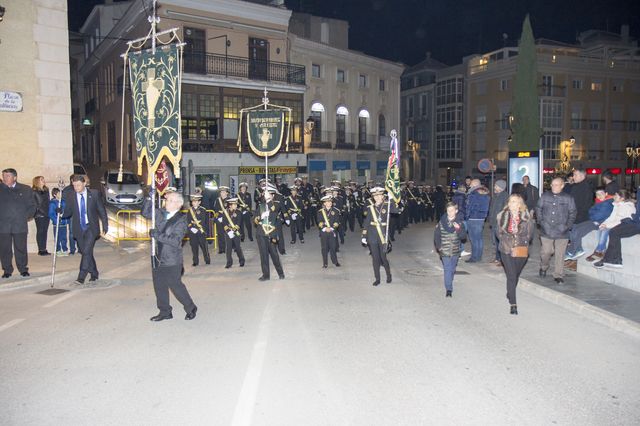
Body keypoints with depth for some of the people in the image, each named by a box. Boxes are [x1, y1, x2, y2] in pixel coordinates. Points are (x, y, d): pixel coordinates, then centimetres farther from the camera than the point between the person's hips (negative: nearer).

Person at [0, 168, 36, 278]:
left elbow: (32, 206, 11)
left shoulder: (26, 190, 9)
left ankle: (23, 269, 12)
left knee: (21, 248, 2)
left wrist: (26, 216, -1)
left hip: (20, 224, -1)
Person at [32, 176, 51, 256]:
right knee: (40, 231, -2)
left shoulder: (46, 190, 15)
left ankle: (44, 249, 10)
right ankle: (41, 250, 1)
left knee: (45, 231, 7)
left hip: (46, 214, 6)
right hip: (39, 215, -6)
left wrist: (49, 212, 10)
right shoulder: (34, 191, -6)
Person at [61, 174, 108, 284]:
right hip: (79, 229, 3)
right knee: (85, 252, 11)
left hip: (91, 227, -3)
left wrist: (105, 226, 2)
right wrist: (61, 213, -17)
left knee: (87, 251, -16)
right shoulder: (70, 196, 3)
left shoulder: (94, 194, -2)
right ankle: (94, 273, 28)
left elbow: (102, 210, 3)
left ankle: (81, 277, -14)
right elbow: (68, 212, 6)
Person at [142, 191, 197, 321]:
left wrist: (157, 235, -23)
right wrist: (150, 199, -6)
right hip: (158, 257, 7)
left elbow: (175, 240, -22)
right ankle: (165, 312, 29)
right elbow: (145, 212, 8)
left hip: (172, 261, -6)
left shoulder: (181, 220, -15)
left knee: (175, 285, 3)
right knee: (159, 286, 14)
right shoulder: (160, 213, 4)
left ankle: (191, 308, 23)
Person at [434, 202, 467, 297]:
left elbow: (463, 236, -7)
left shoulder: (459, 223, -2)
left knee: (452, 269, 16)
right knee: (447, 269, -9)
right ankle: (448, 289, -10)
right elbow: (436, 235, 2)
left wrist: (459, 229, -24)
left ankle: (449, 285, 37)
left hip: (455, 251, 2)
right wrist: (438, 246, -5)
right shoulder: (441, 222, -5)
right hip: (445, 251, -2)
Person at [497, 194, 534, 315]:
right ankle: (513, 304, -7)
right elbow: (500, 233, 3)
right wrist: (509, 245, -9)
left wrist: (520, 243, -10)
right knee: (511, 276, -8)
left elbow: (529, 234, 1)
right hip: (507, 250, -1)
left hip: (521, 251, 1)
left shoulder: (527, 217, -2)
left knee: (516, 275, 15)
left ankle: (510, 294, 41)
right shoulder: (502, 216, 1)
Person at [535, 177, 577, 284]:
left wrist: (568, 225, -2)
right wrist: (540, 221, 2)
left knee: (560, 255, 3)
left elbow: (573, 213, 7)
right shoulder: (545, 196, 4)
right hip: (546, 231, 1)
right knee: (546, 251, 4)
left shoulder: (568, 198, 1)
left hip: (562, 232, -1)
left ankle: (558, 275, 13)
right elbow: (538, 209, 11)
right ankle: (543, 268, 32)